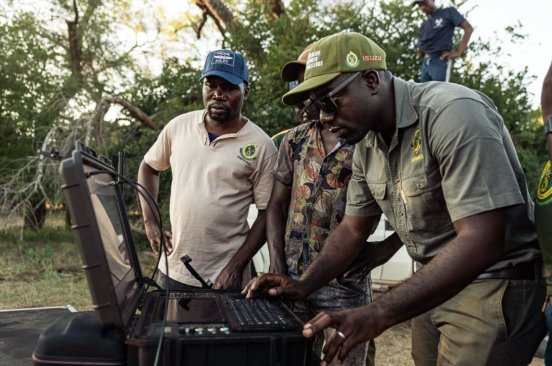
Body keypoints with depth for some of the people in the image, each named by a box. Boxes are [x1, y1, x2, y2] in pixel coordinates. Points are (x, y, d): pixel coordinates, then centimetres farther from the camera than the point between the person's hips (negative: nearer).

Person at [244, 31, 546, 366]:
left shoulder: (452, 112, -24)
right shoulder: (366, 145, 1)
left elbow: (482, 240, -30)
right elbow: (353, 228, 10)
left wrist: (378, 315, -35)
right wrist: (303, 285, -4)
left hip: (495, 285, -7)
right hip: (435, 284, 7)